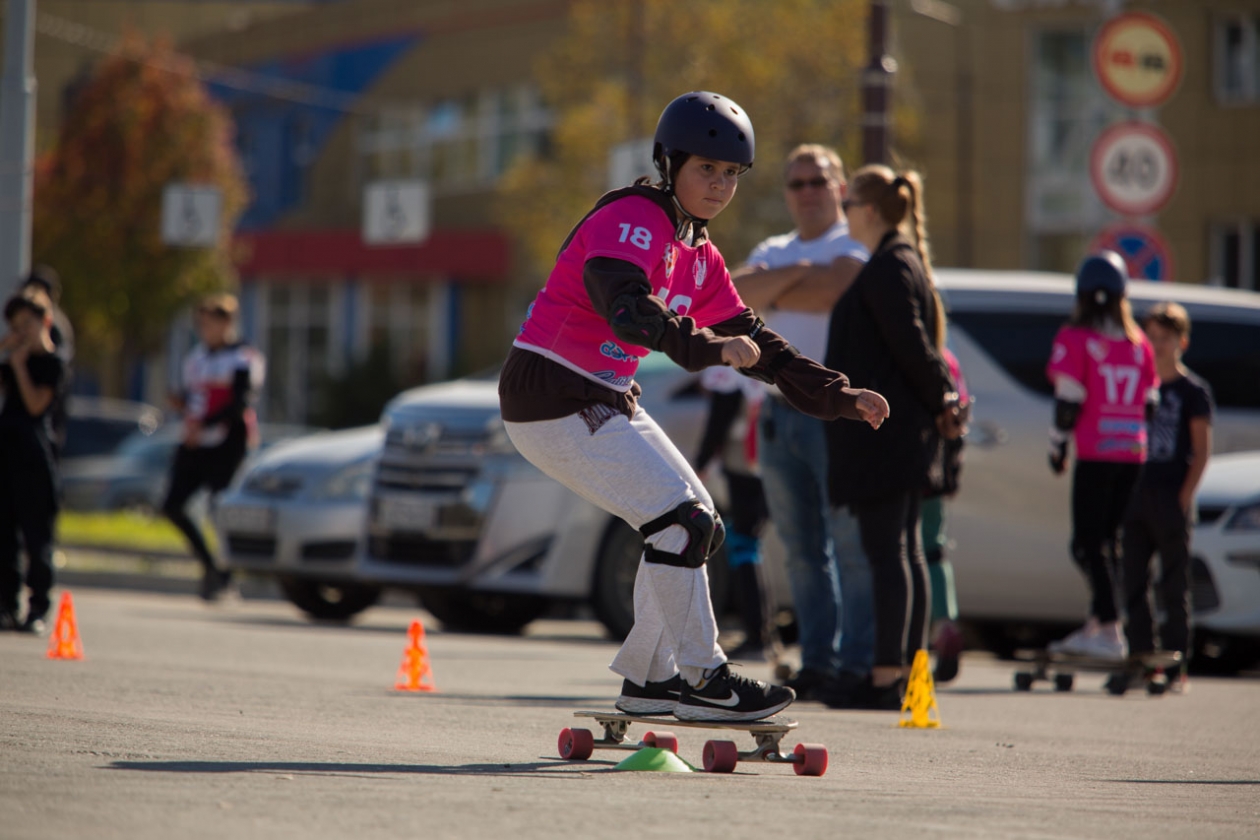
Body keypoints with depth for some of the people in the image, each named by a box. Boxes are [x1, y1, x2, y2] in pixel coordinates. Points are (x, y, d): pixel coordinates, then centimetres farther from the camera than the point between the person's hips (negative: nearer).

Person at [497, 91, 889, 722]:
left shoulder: (697, 256, 13)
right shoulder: (632, 221, -16)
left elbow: (748, 339, 17)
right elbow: (626, 307, -34)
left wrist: (836, 397, 11)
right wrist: (708, 347, -46)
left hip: (607, 403, 10)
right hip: (551, 401, -10)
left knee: (698, 526, 11)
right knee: (680, 520, -15)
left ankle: (648, 678, 19)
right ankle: (701, 680, -7)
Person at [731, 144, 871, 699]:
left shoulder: (855, 247, 0)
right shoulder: (772, 252, 20)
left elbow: (830, 293, -18)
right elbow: (732, 292, 1)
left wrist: (768, 294, -3)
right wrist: (792, 275, -11)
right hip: (779, 413, 6)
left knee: (852, 545, -9)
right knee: (802, 549, 7)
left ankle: (858, 664, -9)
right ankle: (818, 662, 10)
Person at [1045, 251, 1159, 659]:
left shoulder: (1076, 338, -7)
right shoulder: (1138, 342, 8)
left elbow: (1068, 400, -8)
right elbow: (1150, 402, 12)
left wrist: (1057, 447, 3)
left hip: (1095, 455, -6)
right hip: (1134, 455, 6)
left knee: (1088, 545, -3)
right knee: (1110, 541, 14)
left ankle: (1110, 631, -12)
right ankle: (1094, 626, 20)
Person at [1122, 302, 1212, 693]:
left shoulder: (1193, 390, 0)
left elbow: (1202, 451, -3)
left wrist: (1184, 498, -12)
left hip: (1171, 498, -5)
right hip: (1136, 495, 5)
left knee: (1174, 586, -3)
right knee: (1134, 583, 3)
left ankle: (1176, 666, -1)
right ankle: (1139, 658, 7)